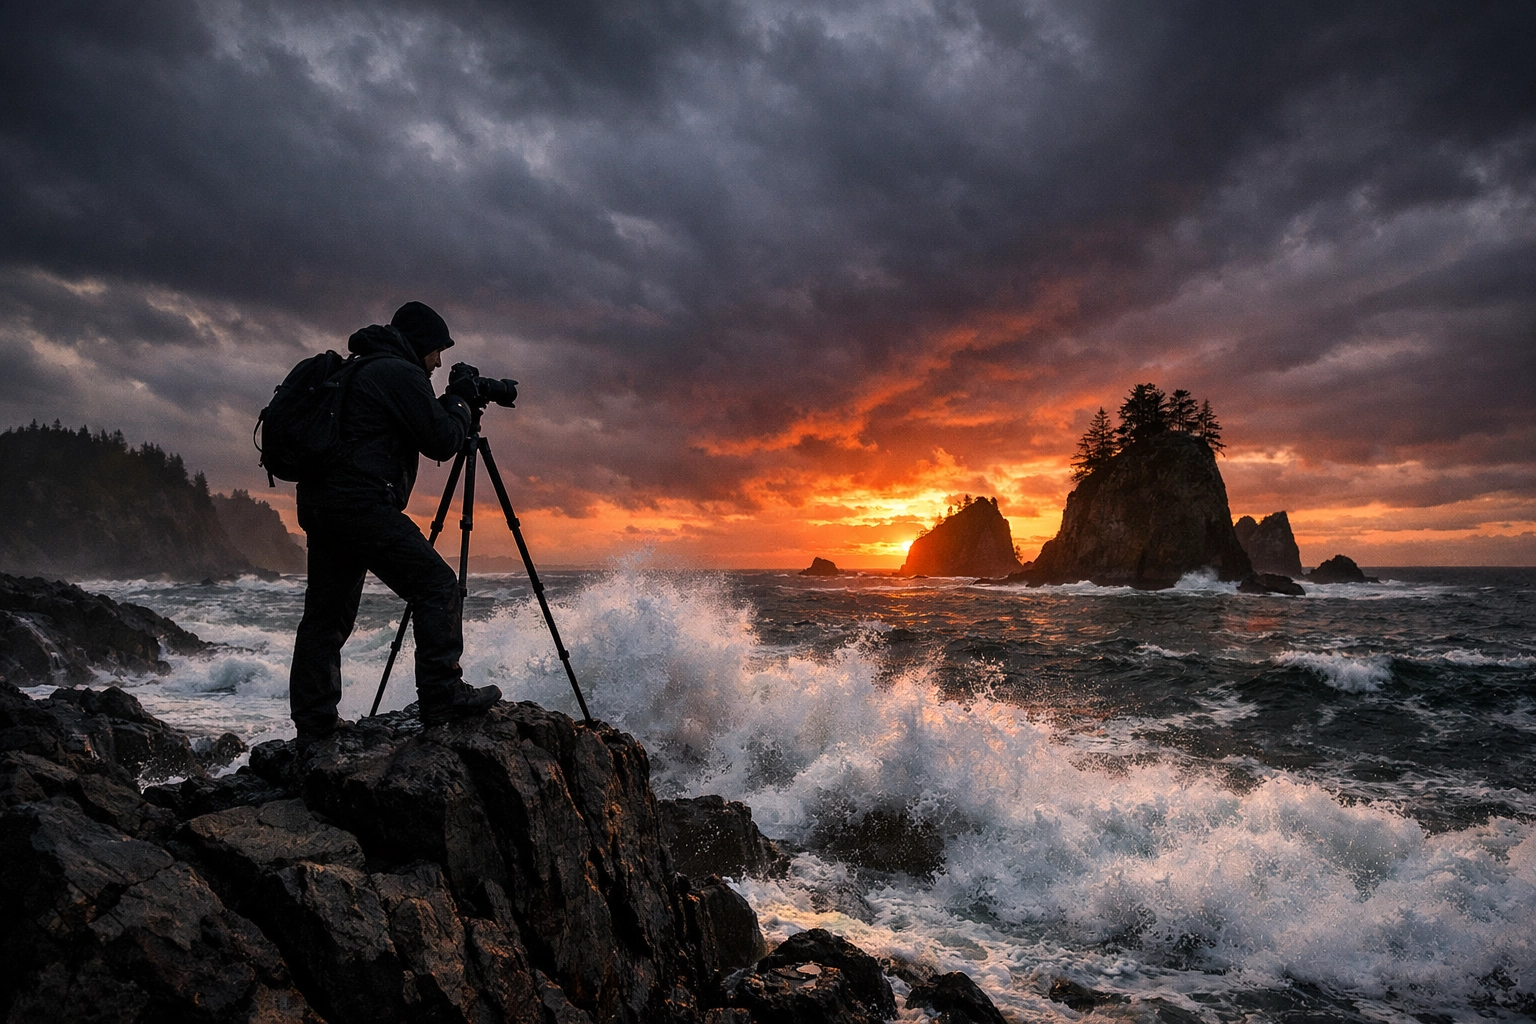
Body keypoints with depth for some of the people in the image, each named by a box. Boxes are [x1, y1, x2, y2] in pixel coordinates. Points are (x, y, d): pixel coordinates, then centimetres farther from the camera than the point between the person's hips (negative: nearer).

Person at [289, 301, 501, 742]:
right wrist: (460, 403, 8)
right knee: (438, 586, -7)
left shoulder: (361, 371, 25)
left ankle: (314, 723, 17)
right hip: (362, 504, -10)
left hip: (319, 505, 10)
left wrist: (445, 407, 26)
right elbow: (443, 442, -9)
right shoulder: (401, 374, -5)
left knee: (326, 614, 12)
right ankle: (443, 695, -8)